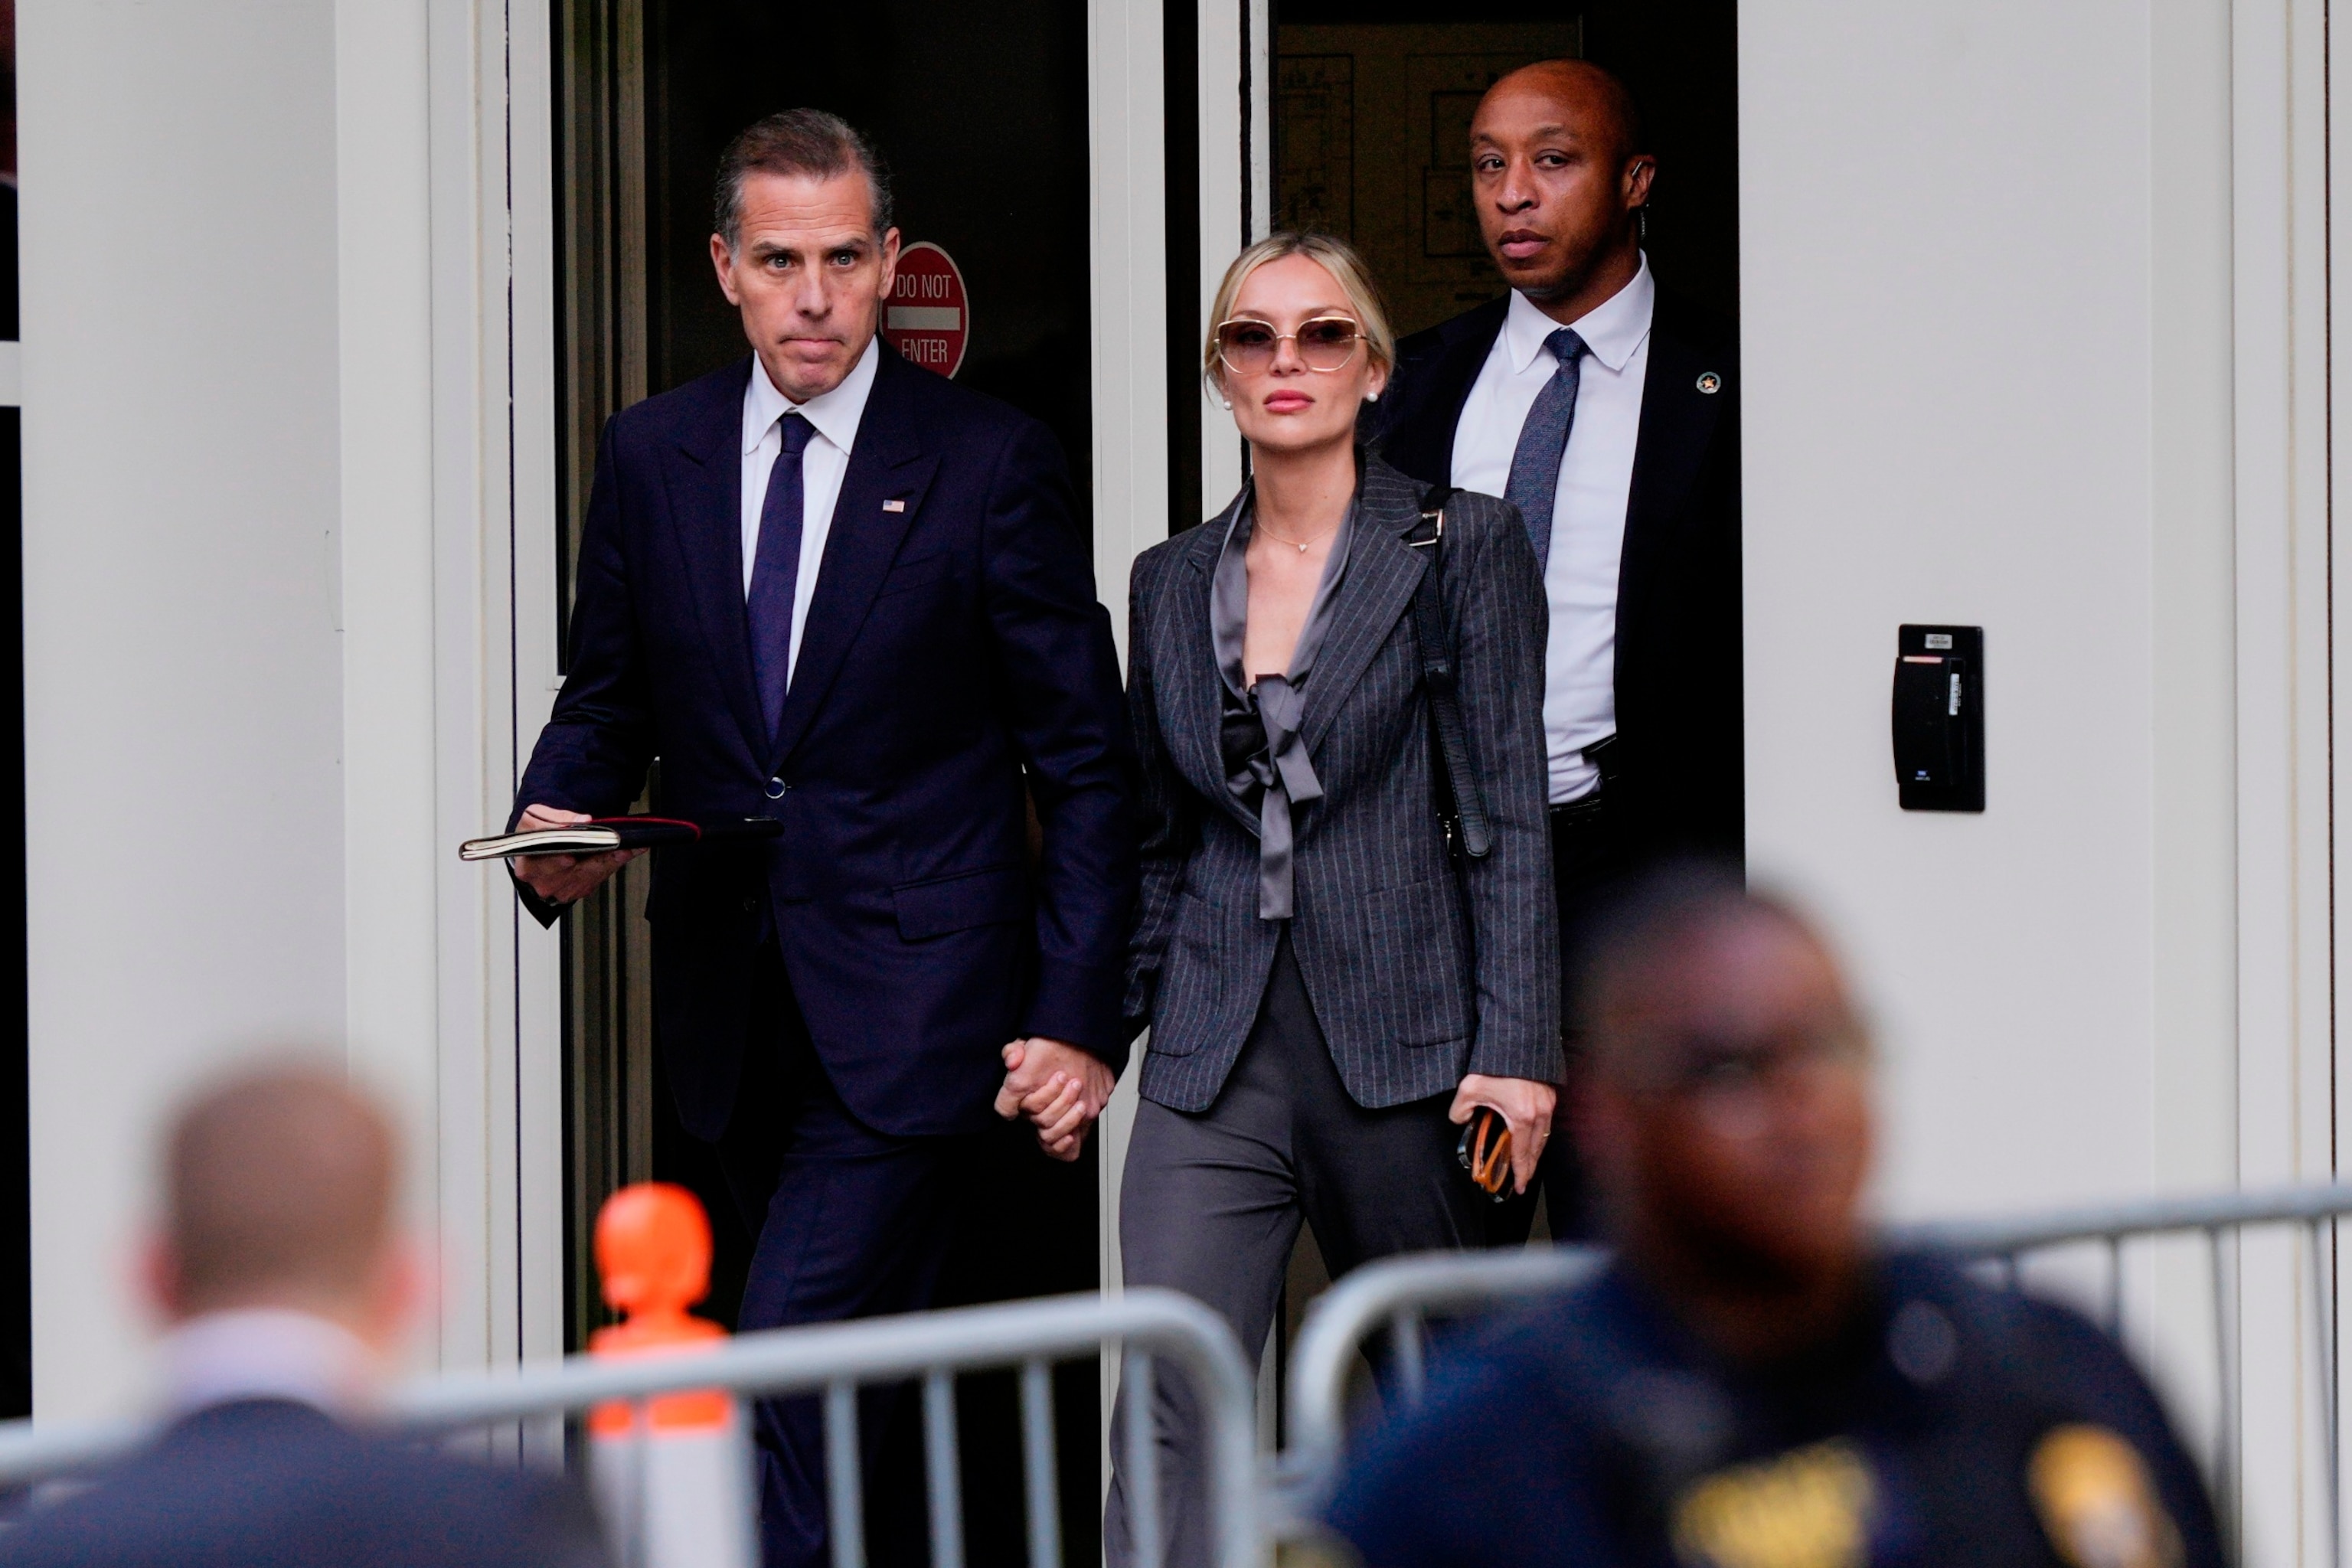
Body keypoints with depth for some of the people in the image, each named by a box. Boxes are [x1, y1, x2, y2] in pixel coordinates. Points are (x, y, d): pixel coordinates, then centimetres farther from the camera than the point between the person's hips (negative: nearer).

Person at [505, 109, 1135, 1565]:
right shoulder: (651, 456, 8)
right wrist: (559, 820, -6)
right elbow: (608, 696, 17)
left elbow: (1086, 761, -2)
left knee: (796, 1367, -16)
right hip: (733, 1007, 5)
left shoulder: (992, 462, -3)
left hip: (910, 1001, -4)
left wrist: (1078, 1014, -8)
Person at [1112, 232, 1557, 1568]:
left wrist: (1515, 1047, -12)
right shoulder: (1174, 583, 13)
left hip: (1404, 1048, -3)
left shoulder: (1464, 546, 1)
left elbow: (1512, 816, -4)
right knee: (1169, 1413, -12)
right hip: (1216, 1060, 3)